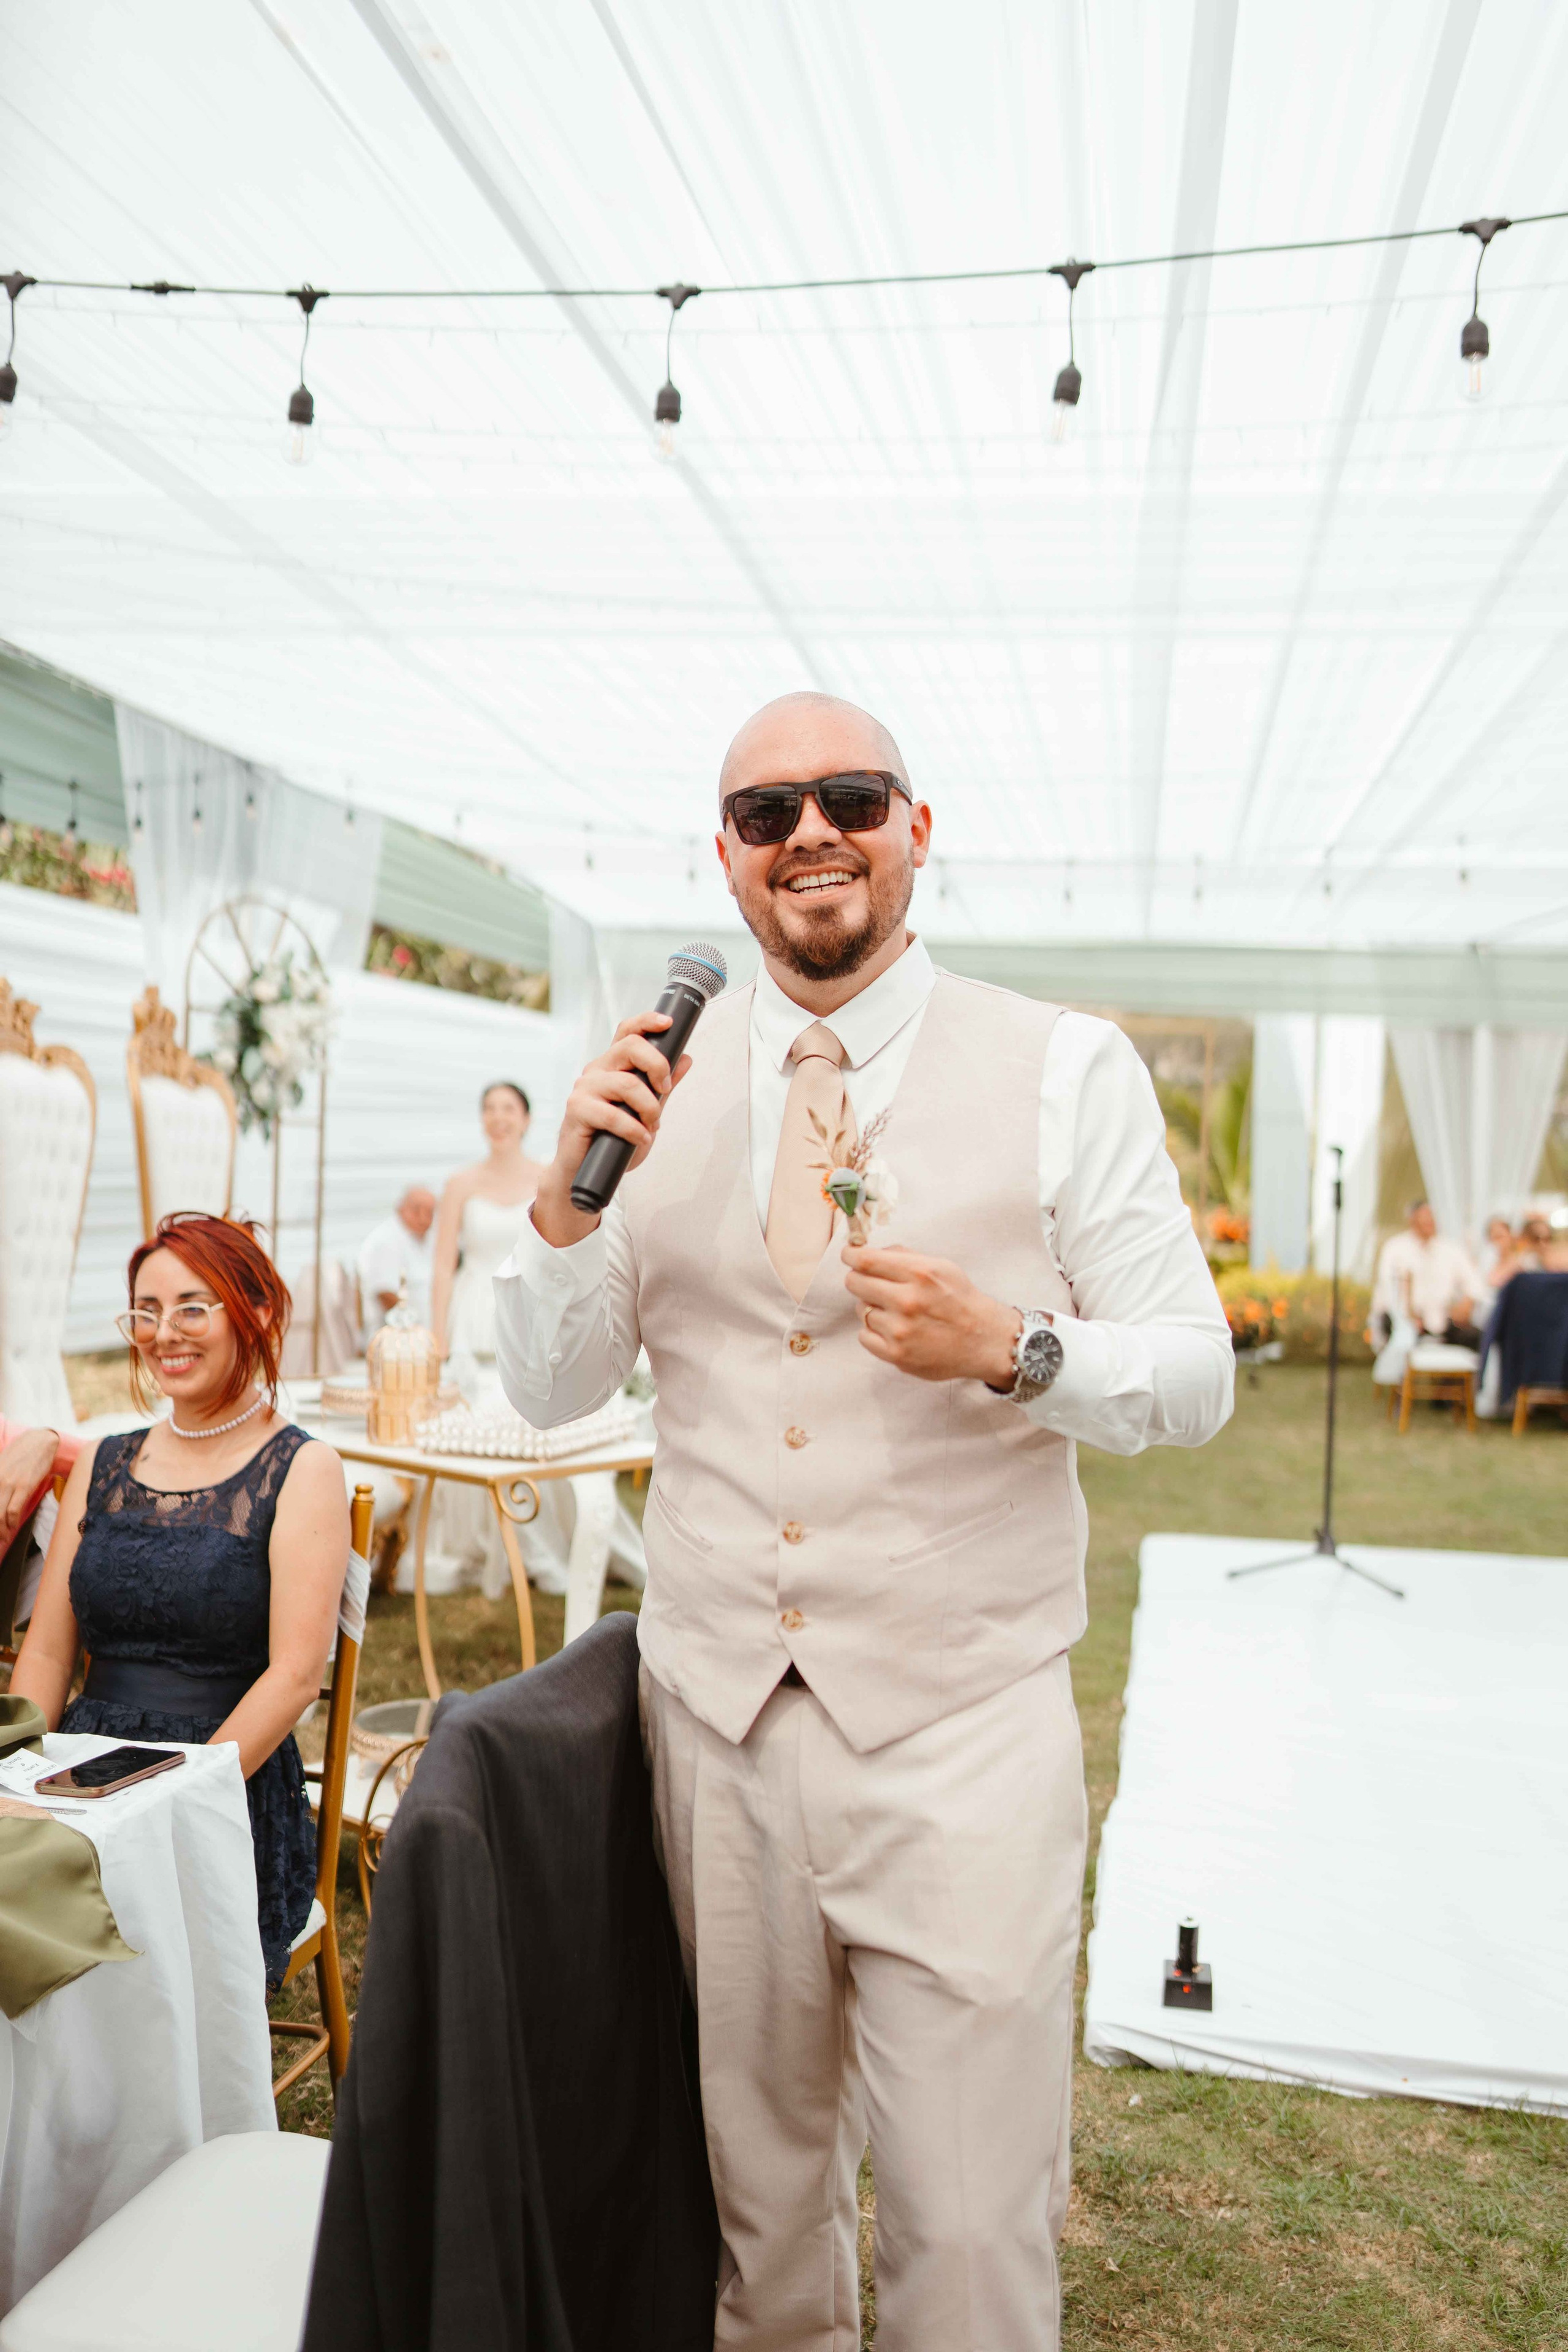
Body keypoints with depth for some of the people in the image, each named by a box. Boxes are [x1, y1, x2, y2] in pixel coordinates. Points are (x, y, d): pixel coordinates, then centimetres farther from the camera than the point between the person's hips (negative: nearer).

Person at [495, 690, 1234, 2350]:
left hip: (960, 1732, -2)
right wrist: (571, 1190, -12)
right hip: (715, 1714, 3)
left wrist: (1010, 1345, -21)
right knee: (757, 2181, 19)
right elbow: (548, 1390, 6)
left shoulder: (1065, 1071, -4)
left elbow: (1195, 1379, -2)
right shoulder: (660, 1082, 4)